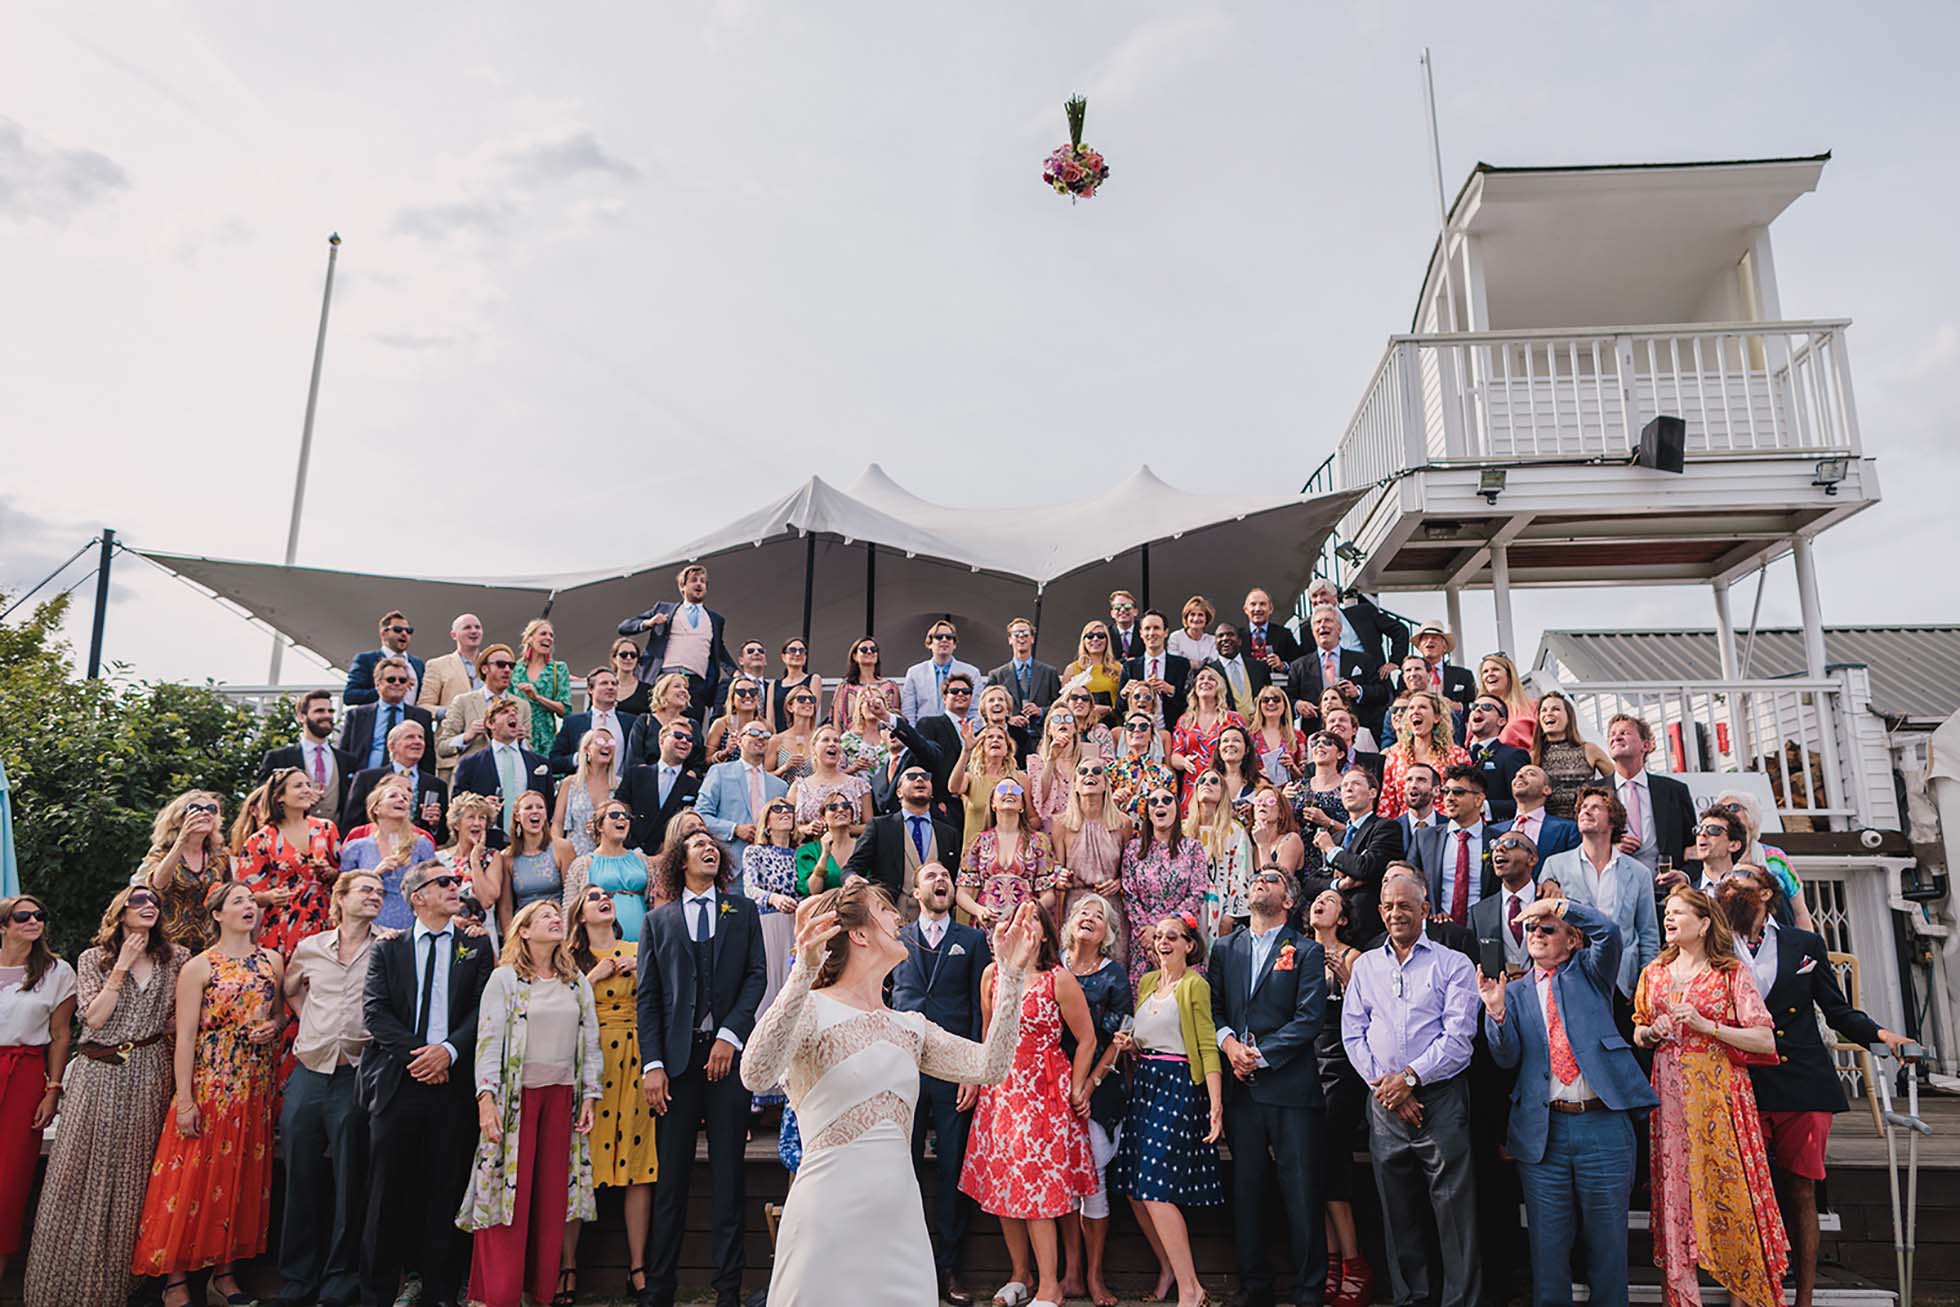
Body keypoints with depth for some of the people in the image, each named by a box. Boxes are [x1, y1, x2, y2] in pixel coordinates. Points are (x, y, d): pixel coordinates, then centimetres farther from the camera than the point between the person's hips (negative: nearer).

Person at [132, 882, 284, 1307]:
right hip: (209, 1084, -4)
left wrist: (274, 1026, -4)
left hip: (255, 1085, 4)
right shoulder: (198, 967, -6)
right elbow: (185, 1037, -9)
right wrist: (184, 1101, -14)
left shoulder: (272, 960, 8)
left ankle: (225, 1271, 20)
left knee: (242, 1177, 9)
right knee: (194, 1177, -1)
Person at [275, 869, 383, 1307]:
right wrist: (309, 1019, 13)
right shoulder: (309, 948, 8)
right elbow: (288, 987, 26)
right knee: (302, 1181, 11)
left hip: (357, 1076, -3)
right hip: (307, 1074, 3)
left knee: (350, 1185, 3)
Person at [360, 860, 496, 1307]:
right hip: (398, 1081, 0)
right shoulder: (387, 949, 10)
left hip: (454, 1081, 0)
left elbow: (483, 1009, 2)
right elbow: (374, 1009, 0)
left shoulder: (477, 949, 10)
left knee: (447, 1191, 4)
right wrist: (415, 1052, -11)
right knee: (389, 1191, 4)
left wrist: (449, 1049, -13)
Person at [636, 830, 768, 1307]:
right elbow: (648, 995, 4)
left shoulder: (743, 911, 10)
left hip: (728, 1051, 0)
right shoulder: (659, 920, 10)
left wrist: (730, 1036, -11)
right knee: (671, 1174, 5)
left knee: (728, 1173, 4)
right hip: (678, 1055, 0)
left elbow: (757, 975, 2)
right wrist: (652, 1063, -5)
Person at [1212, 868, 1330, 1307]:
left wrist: (1260, 1055, -12)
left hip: (1289, 1086, -3)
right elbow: (1212, 1006, 10)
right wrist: (1227, 1040, -10)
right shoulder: (1225, 948, 14)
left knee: (1302, 1196, 1)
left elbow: (1309, 1019, -7)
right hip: (1240, 1087, 4)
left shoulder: (1306, 952, 2)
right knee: (1245, 1191, 9)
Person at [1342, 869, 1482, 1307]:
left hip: (1441, 1098, -4)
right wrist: (1381, 1084, -5)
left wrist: (1409, 1078, -14)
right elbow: (1353, 1033, 8)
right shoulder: (1365, 966, 13)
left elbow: (1459, 1036, -8)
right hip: (1385, 1105, 4)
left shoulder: (1453, 965, 1)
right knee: (1397, 1209, 11)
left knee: (1454, 1209, -3)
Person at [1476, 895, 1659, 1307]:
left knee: (1607, 1239, 8)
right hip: (1543, 1129, 2)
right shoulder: (1516, 992, 12)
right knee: (1547, 1245, 9)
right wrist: (1496, 1011, -15)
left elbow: (1609, 932, -12)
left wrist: (1556, 904, -9)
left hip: (1602, 1123, -1)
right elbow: (1507, 1058, 1)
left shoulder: (1589, 972, 9)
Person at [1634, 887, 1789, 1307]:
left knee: (1728, 1191, -2)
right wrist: (1649, 1033, -2)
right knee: (1674, 1194, 3)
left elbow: (1765, 1040, -7)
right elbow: (1638, 1032, 20)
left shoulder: (1732, 972, -2)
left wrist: (1706, 1026, -16)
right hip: (1669, 1096, 4)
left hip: (1718, 1094, -4)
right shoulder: (1654, 973, 11)